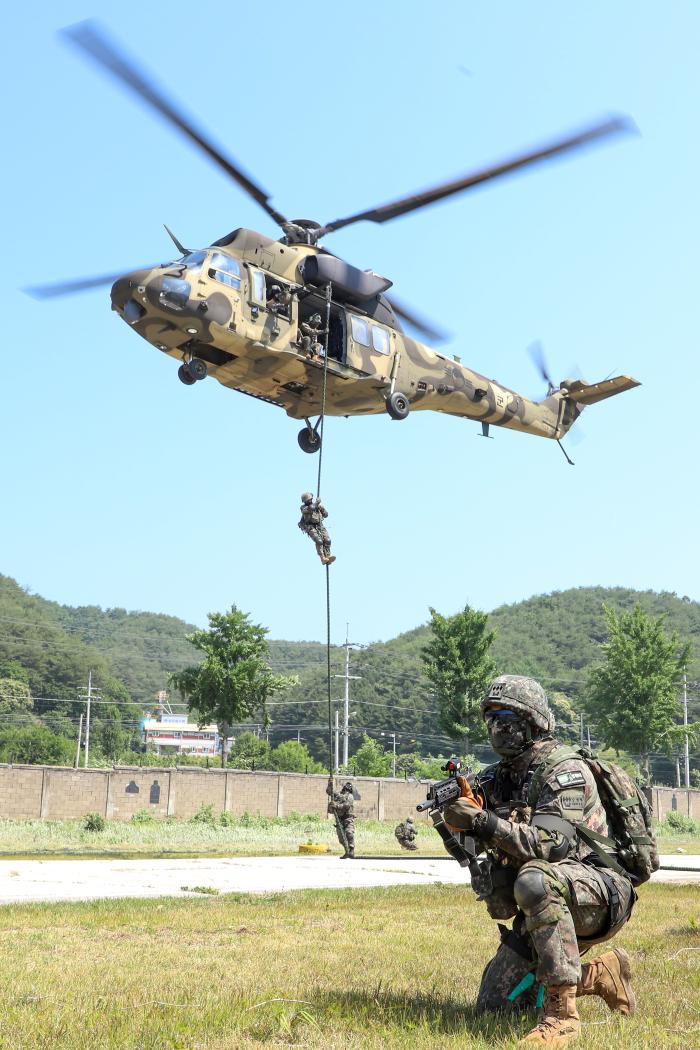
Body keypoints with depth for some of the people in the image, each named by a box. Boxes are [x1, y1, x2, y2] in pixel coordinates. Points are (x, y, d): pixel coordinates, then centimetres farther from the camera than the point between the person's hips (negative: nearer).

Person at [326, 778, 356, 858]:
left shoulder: (350, 796, 0)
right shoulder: (337, 794, 18)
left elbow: (346, 805, -16)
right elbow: (328, 791, 22)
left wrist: (337, 806, -26)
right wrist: (330, 784, 4)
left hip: (348, 818, -6)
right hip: (339, 818, 6)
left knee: (349, 833, -21)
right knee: (341, 836, 5)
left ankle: (351, 852, -24)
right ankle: (347, 852, 16)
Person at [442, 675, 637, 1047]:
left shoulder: (565, 770, -16)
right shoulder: (500, 776, 9)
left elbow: (551, 844, -28)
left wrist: (485, 822, -37)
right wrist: (455, 803, -18)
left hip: (600, 895, -8)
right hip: (547, 907, 8)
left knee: (534, 881, -40)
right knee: (494, 1006, 6)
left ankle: (562, 1014, -32)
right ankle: (600, 975, 21)